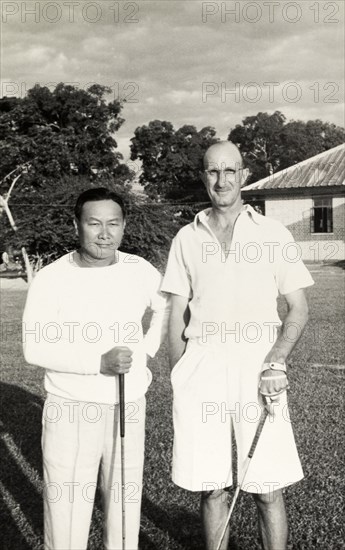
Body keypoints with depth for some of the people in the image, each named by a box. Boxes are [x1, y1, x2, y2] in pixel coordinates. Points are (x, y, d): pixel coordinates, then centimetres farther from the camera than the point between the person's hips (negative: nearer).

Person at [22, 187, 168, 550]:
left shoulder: (140, 271, 0)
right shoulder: (51, 279, -10)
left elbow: (167, 307, 20)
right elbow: (35, 348, -14)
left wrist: (147, 350, 6)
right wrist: (99, 362, -22)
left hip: (128, 409, 3)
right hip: (71, 411, -3)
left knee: (126, 503, 13)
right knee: (66, 511, 0)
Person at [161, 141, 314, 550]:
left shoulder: (273, 234, 4)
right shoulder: (187, 238, 10)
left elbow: (298, 308, 4)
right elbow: (177, 316, 11)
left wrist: (276, 363, -10)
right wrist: (178, 380, 5)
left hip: (257, 367, -1)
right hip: (201, 366, 2)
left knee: (267, 489, 0)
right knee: (211, 487, 8)